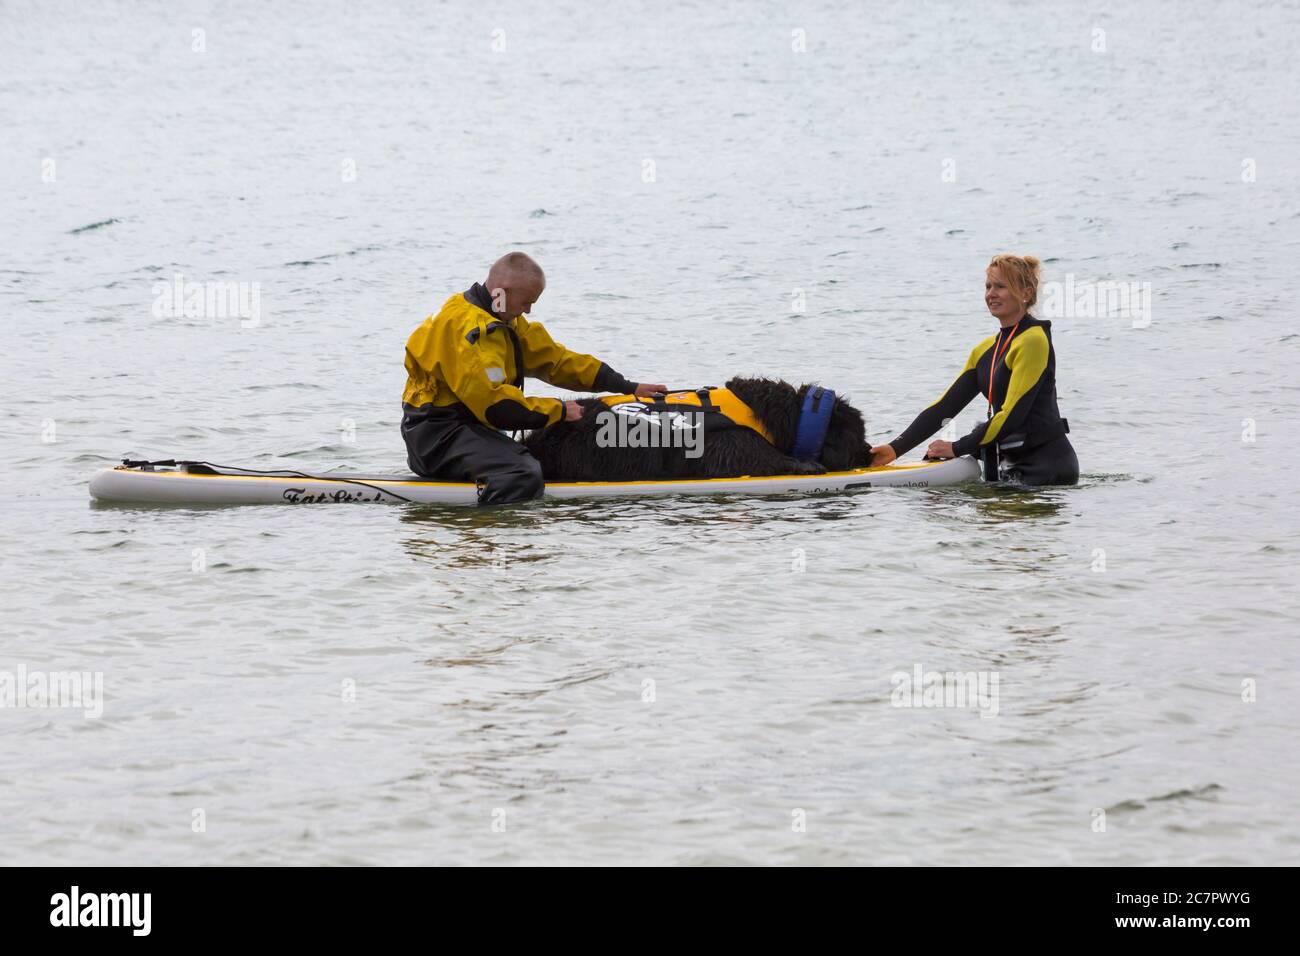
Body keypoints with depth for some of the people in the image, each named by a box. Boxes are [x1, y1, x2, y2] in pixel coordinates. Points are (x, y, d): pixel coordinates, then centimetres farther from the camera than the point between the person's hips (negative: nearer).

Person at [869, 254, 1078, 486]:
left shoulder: (1033, 341, -10)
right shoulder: (985, 350, 17)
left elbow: (1012, 414, -16)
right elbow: (945, 406, 13)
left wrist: (957, 448, -10)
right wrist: (896, 448, 3)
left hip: (1046, 468, -7)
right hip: (1005, 469, 7)